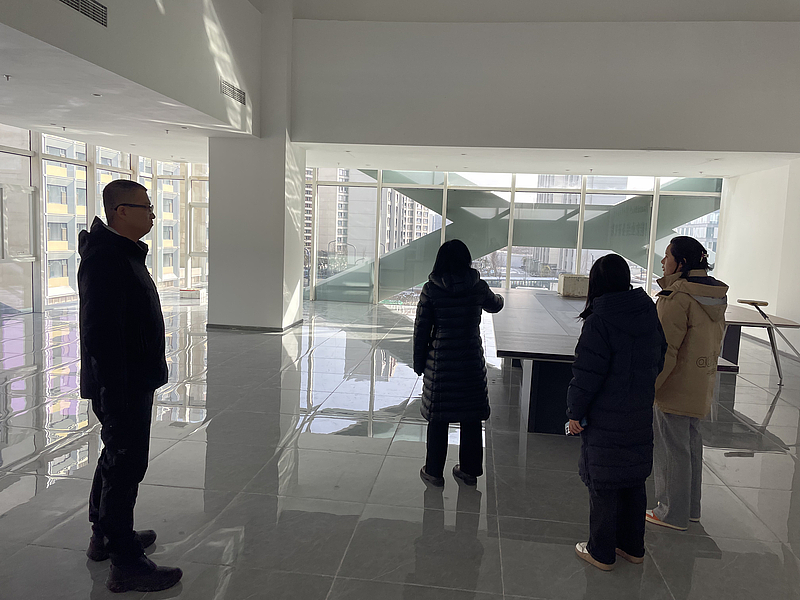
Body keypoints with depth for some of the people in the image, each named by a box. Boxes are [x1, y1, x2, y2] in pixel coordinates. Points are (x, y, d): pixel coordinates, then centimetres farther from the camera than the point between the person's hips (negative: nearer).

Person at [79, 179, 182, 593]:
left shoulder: (123, 253, 13)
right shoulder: (106, 260, -21)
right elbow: (101, 335, -27)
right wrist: (116, 395, -26)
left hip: (133, 381, 11)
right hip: (122, 386, -11)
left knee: (116, 459, 21)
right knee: (126, 465, -2)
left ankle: (104, 537, 38)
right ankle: (126, 565, 10)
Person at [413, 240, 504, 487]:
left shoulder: (431, 289, -8)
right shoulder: (478, 287, -3)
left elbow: (421, 329, -5)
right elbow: (495, 305, 20)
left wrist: (419, 363, 5)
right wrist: (499, 297, 44)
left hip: (440, 362, -1)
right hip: (472, 362, 2)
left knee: (438, 419, 10)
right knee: (471, 419, 14)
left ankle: (434, 471, 20)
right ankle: (469, 470, 26)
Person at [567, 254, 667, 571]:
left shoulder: (600, 321, -19)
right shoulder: (650, 313, 2)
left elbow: (587, 373, -19)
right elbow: (658, 359, 12)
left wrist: (575, 412, -9)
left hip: (606, 418, -7)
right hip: (640, 415, 7)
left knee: (603, 485, 7)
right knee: (633, 481, 19)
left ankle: (601, 553, 20)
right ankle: (633, 547, 33)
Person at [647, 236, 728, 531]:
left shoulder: (677, 297, -21)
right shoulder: (716, 295, 7)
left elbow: (665, 349, -22)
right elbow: (715, 339, 15)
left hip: (675, 386, -9)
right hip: (702, 385, 9)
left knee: (672, 447, 3)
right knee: (691, 443, 19)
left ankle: (673, 512, 16)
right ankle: (690, 507, 32)